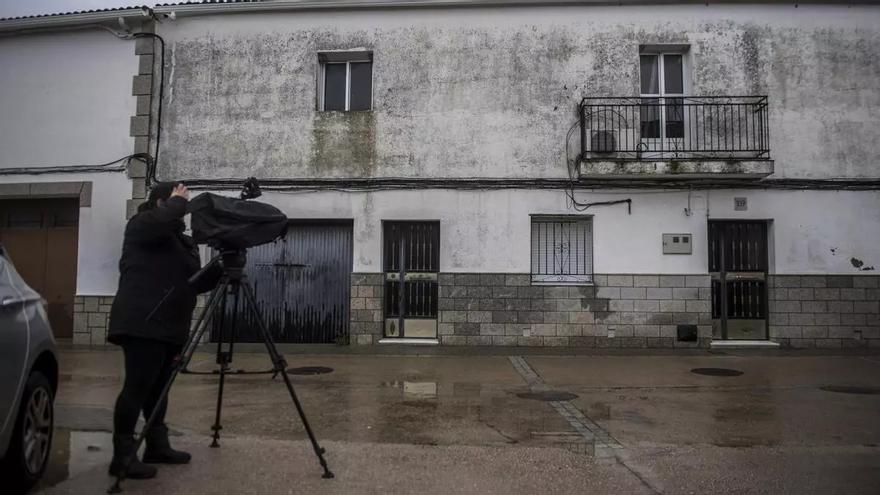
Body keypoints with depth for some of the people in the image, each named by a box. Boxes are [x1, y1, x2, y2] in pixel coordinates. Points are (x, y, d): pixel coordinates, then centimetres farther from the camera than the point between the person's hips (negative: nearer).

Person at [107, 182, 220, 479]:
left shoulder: (182, 240, 21)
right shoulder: (142, 224, -1)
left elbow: (195, 284, 18)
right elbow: (163, 220, -26)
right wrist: (177, 201, -8)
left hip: (169, 326, 8)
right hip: (142, 324, -8)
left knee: (158, 388, 13)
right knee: (138, 387, -8)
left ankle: (157, 447, 21)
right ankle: (122, 456, -4)